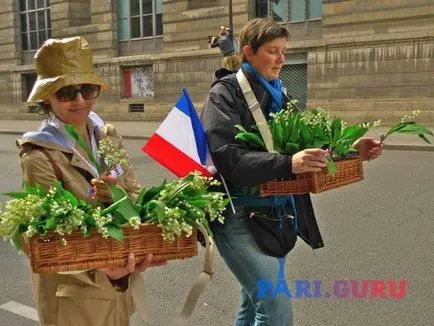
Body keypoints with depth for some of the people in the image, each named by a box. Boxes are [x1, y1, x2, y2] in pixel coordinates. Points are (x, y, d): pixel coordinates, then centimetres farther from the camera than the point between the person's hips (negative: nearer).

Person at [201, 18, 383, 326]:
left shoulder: (278, 94, 12)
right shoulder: (226, 92, -9)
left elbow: (300, 144, 12)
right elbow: (226, 156, -23)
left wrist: (349, 149, -2)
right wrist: (287, 164, -32)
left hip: (277, 215, 7)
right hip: (240, 216, -7)